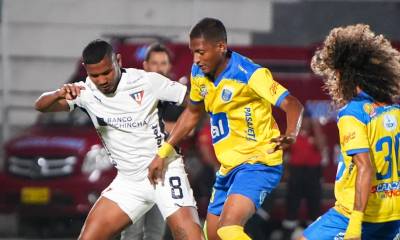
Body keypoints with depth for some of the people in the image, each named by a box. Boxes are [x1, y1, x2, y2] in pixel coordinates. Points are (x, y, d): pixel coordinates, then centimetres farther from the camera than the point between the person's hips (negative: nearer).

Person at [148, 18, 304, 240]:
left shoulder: (250, 74, -20)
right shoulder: (199, 74, 2)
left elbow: (293, 105, -26)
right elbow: (192, 112, 20)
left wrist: (290, 136, -46)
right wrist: (164, 152, 18)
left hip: (258, 163, -9)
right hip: (229, 167, 9)